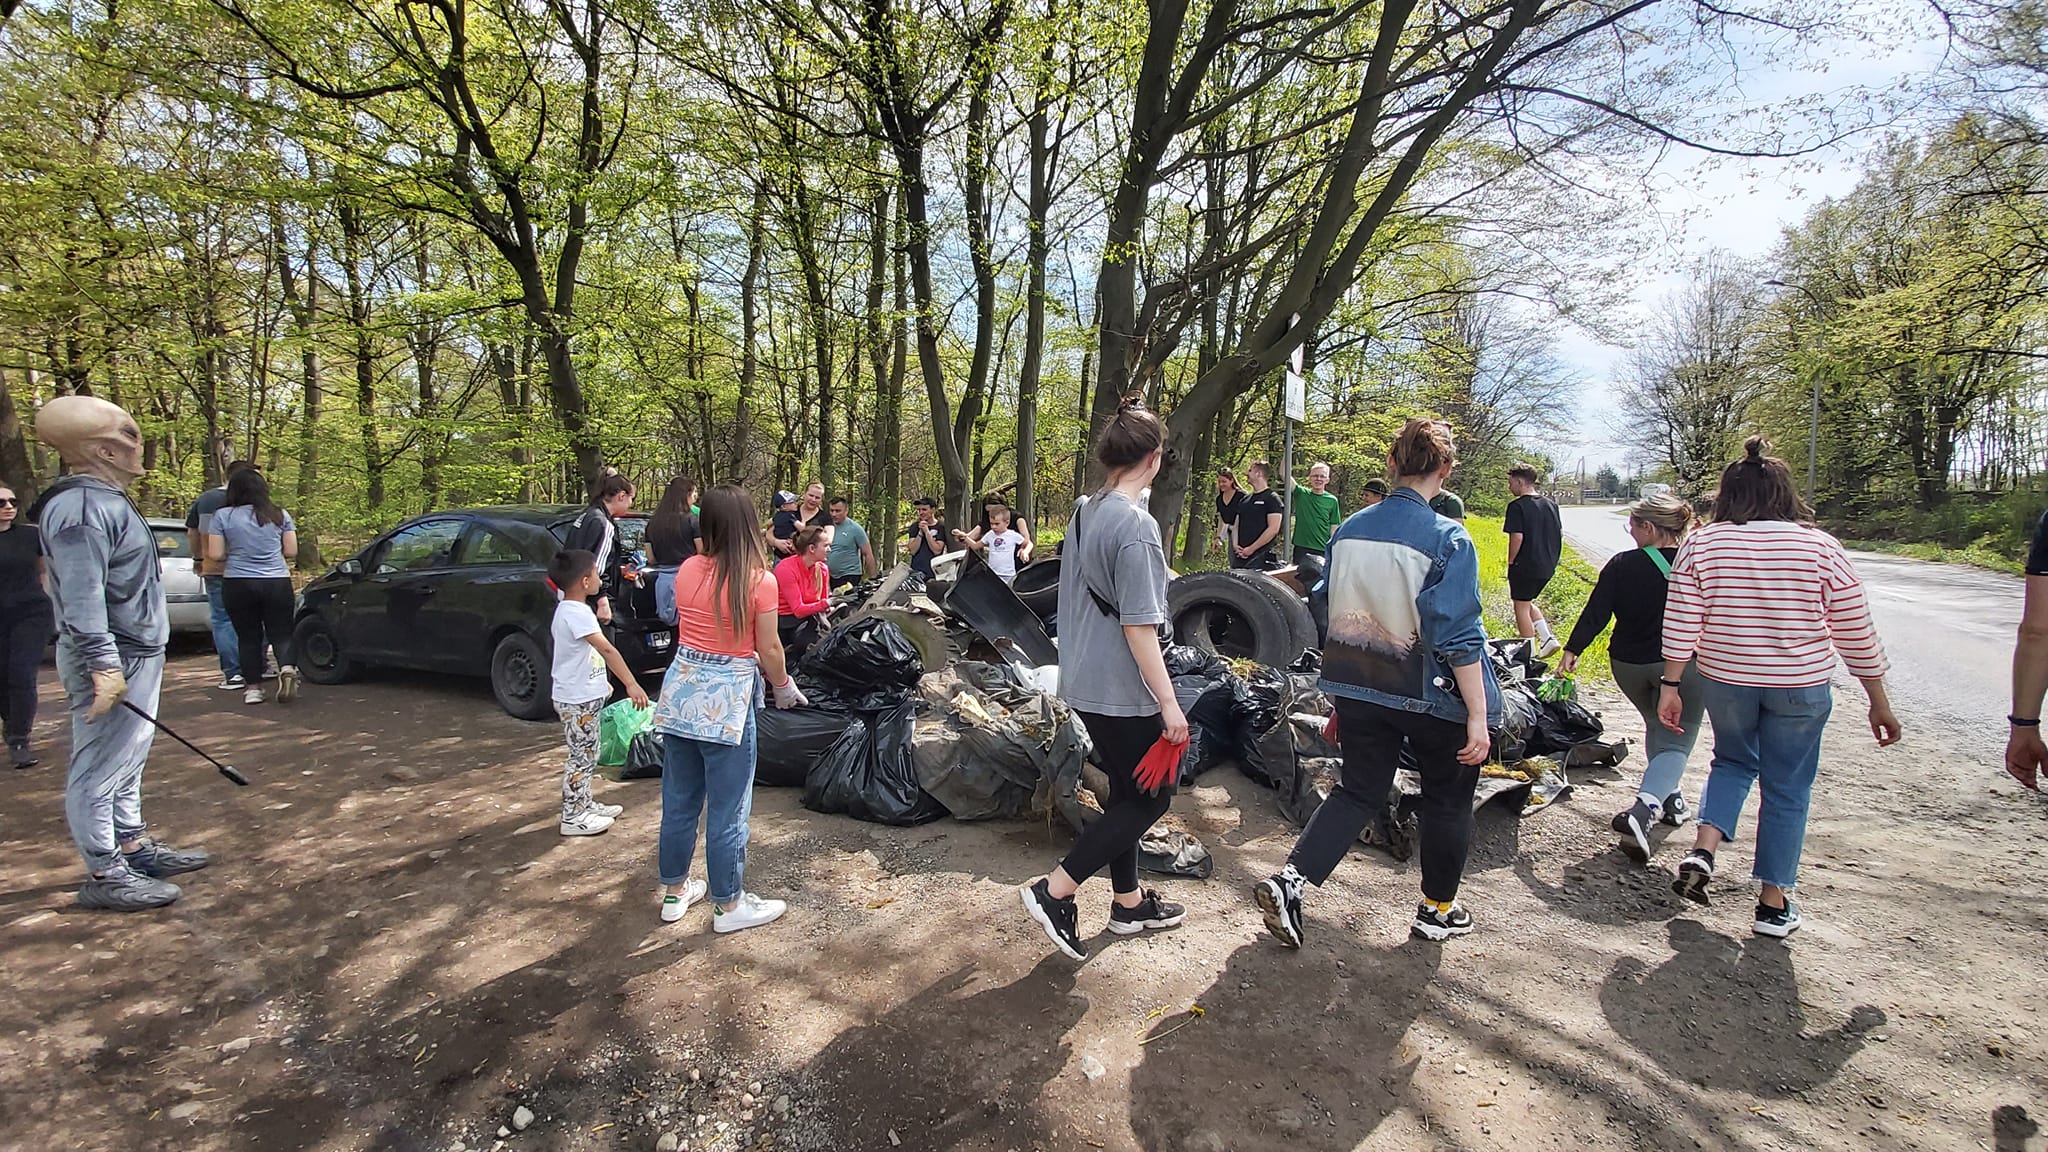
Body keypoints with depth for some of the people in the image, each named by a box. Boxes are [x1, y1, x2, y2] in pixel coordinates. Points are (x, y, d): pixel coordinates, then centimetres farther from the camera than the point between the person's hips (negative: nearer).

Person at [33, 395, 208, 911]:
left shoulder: (106, 500, 14)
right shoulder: (82, 508, -19)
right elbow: (82, 598, -25)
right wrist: (103, 665, -28)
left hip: (137, 655, 11)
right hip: (115, 662, -11)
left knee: (128, 762, 19)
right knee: (100, 769, -2)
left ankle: (134, 847, 32)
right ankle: (104, 874, 6)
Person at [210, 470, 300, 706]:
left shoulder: (223, 516, -2)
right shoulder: (280, 515, 2)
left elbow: (216, 554, -4)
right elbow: (291, 551, 4)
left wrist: (236, 553, 16)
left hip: (238, 584, 0)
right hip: (277, 583, 1)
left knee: (248, 636, 10)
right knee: (281, 633, 6)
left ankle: (253, 687, 11)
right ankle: (287, 669, -21)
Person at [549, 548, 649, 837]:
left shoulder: (568, 609, 12)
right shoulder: (576, 613, -22)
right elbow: (606, 649, -28)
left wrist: (601, 682, 29)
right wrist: (631, 683, -32)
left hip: (583, 696, 10)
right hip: (577, 700, -10)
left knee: (588, 754, 19)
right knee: (582, 756, -1)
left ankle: (584, 804, 30)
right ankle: (572, 817, 7)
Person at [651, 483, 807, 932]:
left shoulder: (688, 570, -1)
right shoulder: (759, 580, -14)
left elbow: (686, 625, 10)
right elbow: (768, 649, -9)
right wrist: (784, 687, 8)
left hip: (680, 690, 6)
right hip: (727, 699, -5)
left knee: (679, 801, 18)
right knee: (727, 810, 8)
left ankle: (674, 892, 35)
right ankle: (728, 905, 22)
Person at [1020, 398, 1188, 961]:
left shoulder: (1083, 514, 6)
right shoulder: (1135, 525, -20)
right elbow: (1139, 627, -22)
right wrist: (1168, 703, -17)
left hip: (1084, 682, 9)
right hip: (1123, 689, -9)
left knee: (1126, 792, 19)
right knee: (1150, 798, 6)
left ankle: (1128, 902, 31)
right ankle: (1054, 890, 3)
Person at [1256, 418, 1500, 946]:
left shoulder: (1349, 529, 0)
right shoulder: (1448, 540, -17)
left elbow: (1332, 613, 8)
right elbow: (1459, 639, -19)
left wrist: (1344, 695, 18)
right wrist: (1478, 715, -12)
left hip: (1358, 688, 4)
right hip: (1433, 696, -4)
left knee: (1358, 790, 16)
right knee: (1447, 801, 18)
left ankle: (1289, 879, 1)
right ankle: (1438, 910, 33)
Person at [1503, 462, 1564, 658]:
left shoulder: (1517, 506, -14)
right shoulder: (1551, 504, 8)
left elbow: (1517, 537, -20)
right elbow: (1560, 533, 13)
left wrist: (1510, 562, -8)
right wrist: (1552, 557, 20)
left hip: (1525, 566, -7)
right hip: (1547, 566, 7)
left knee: (1521, 607, 5)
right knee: (1527, 602, 23)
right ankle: (1547, 638, 11)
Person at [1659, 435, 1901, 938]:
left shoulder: (1702, 544, -7)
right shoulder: (1820, 547, -6)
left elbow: (1680, 625, -9)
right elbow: (1856, 634, -1)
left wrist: (1670, 686, -1)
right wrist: (1878, 702, 8)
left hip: (1725, 680, 1)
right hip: (1800, 688, -1)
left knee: (1733, 761, 24)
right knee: (1787, 788, 11)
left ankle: (1703, 849, 4)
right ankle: (1774, 902, 19)